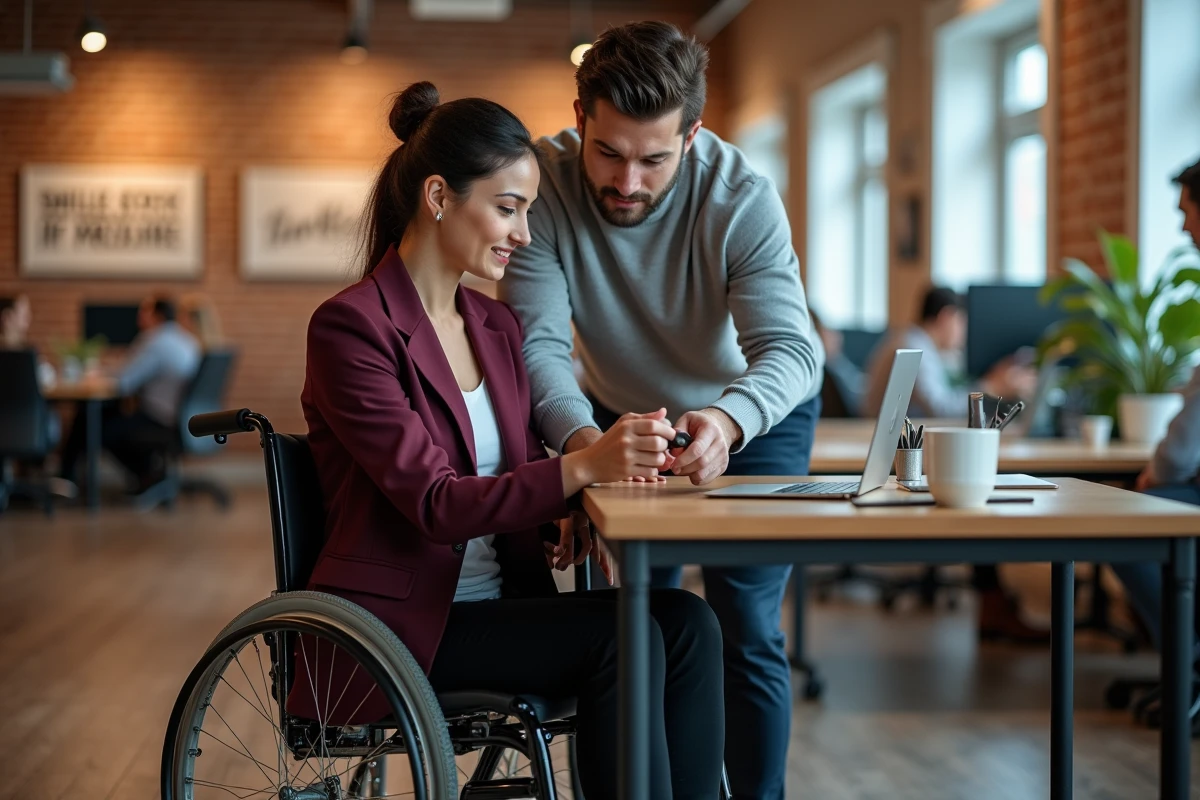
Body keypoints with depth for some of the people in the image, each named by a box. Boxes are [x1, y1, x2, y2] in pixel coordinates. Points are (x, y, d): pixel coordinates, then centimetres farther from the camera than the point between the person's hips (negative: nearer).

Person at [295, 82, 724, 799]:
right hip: (398, 625, -7)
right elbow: (434, 504, -19)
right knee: (621, 636, -26)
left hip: (501, 601, 7)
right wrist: (581, 467, -32)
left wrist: (574, 514, -7)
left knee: (687, 621, -17)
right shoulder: (351, 327, -11)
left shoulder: (497, 327, 15)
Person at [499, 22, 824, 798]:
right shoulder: (543, 186, -27)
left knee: (745, 629, -9)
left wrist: (726, 421, -59)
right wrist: (580, 438, -54)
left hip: (756, 414, -2)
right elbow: (539, 339, -33)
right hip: (624, 412, 2)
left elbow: (790, 347, -37)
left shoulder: (744, 197, -30)